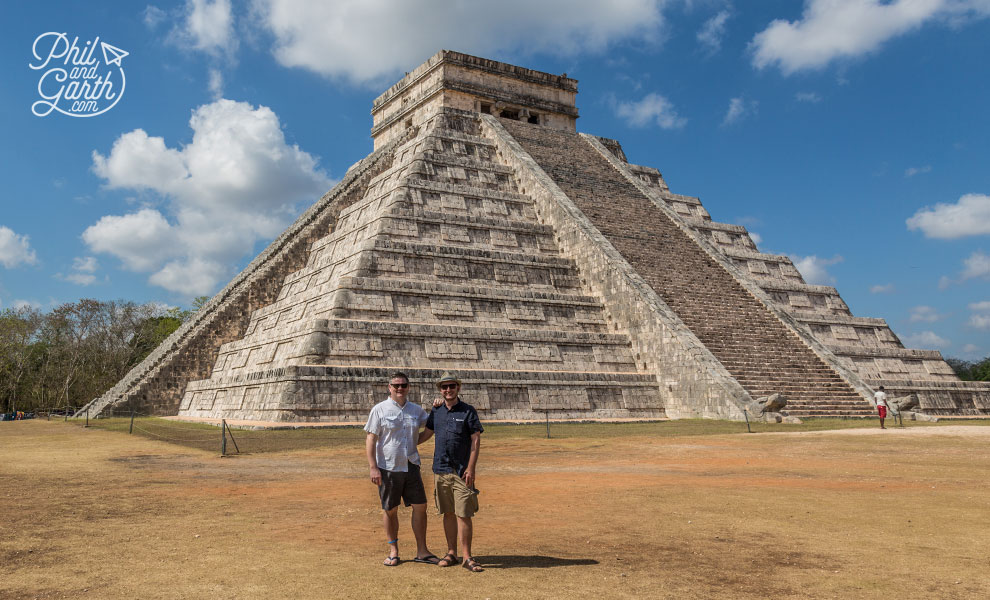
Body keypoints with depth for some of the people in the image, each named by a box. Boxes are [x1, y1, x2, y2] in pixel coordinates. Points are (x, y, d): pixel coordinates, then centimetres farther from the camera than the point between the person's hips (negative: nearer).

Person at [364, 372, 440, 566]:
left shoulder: (416, 410, 10)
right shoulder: (379, 409, -3)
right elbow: (370, 439, -6)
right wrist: (373, 467, -14)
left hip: (411, 466, 4)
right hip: (388, 468, -3)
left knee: (420, 506, 1)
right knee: (390, 510, 6)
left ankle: (421, 551, 11)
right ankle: (393, 551, 21)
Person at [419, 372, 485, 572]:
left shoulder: (468, 411, -3)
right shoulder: (436, 410, 11)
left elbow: (476, 440, -6)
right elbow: (426, 433, 22)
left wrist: (471, 469, -12)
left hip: (461, 471, -4)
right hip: (441, 469, 4)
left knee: (463, 514, -5)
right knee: (448, 513, 10)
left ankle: (467, 557, 2)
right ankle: (451, 553, 19)